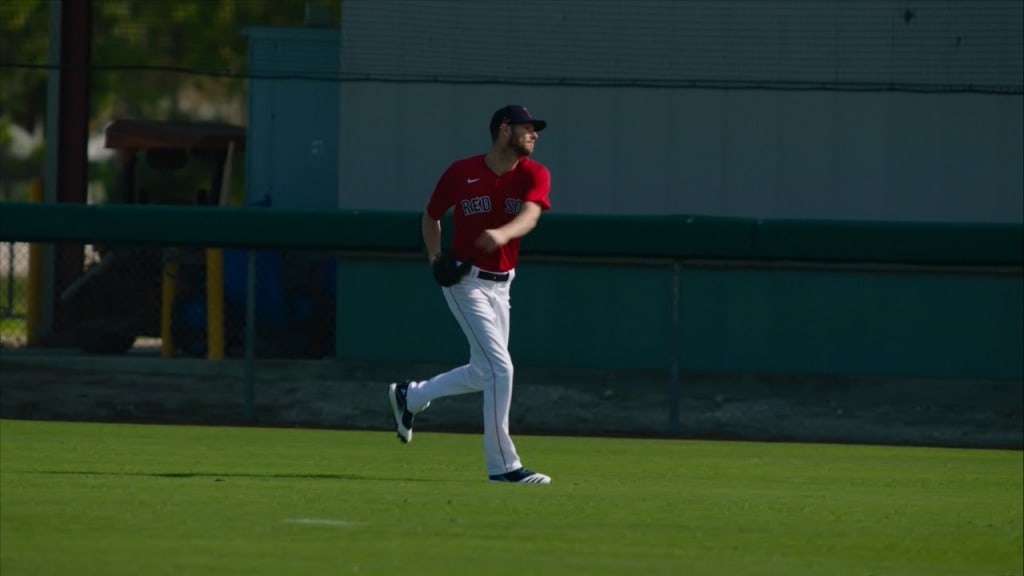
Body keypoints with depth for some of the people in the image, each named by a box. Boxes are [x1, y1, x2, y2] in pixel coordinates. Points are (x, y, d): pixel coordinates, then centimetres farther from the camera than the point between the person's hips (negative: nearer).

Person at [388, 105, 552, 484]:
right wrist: (435, 257, -8)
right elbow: (431, 217, 7)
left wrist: (501, 234, -45)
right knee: (499, 368, -14)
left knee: (484, 374, 16)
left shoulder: (533, 175, -3)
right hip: (465, 280, -6)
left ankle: (409, 396, 37)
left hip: (499, 285, 6)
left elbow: (529, 215, -24)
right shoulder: (461, 173, -9)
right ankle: (502, 465, -10)